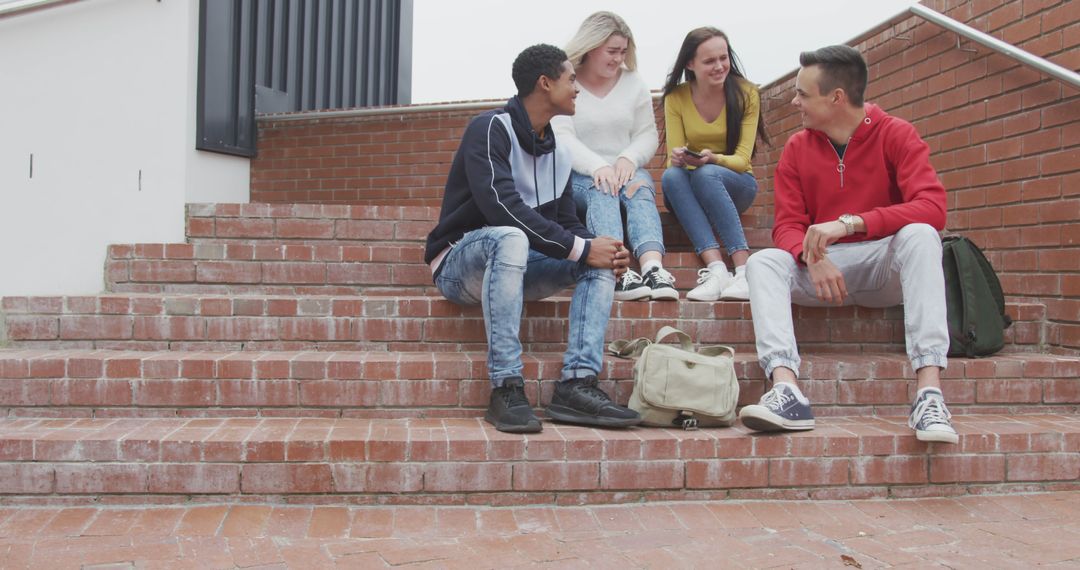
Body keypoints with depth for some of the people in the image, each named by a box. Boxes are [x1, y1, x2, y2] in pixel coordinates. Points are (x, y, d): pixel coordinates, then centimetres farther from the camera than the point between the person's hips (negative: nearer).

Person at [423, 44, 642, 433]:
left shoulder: (558, 153, 12)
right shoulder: (490, 129, -12)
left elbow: (567, 224, 9)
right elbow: (503, 208, -26)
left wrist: (607, 254, -13)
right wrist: (580, 248, -25)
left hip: (517, 267, 7)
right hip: (460, 263, -7)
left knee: (601, 258, -12)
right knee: (510, 237, -38)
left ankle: (577, 384, -26)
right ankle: (506, 388, -37)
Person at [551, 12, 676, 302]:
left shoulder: (633, 83, 10)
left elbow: (648, 134, 5)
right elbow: (562, 137, -15)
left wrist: (628, 158, -19)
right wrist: (597, 166, -33)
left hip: (625, 170, 3)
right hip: (577, 175, -3)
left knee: (640, 188, -30)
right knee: (601, 190, -35)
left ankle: (653, 268, -54)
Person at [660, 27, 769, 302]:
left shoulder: (746, 94, -9)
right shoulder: (676, 98, -6)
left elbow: (742, 160, -13)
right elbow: (674, 156, -6)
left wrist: (713, 159, -35)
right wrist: (677, 158, -32)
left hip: (737, 184, -2)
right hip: (691, 189, 2)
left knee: (705, 174, -35)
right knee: (671, 175, -32)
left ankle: (744, 270, -40)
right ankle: (716, 268, -45)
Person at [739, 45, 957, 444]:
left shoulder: (895, 134, -4)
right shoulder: (797, 148, 5)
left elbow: (932, 208, -19)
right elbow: (787, 225, -2)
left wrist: (849, 223, -32)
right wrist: (812, 258, -26)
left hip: (885, 264, -2)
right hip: (821, 268, 3)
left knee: (920, 236, -32)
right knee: (762, 262, -23)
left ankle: (929, 394, -40)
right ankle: (787, 392, -42)